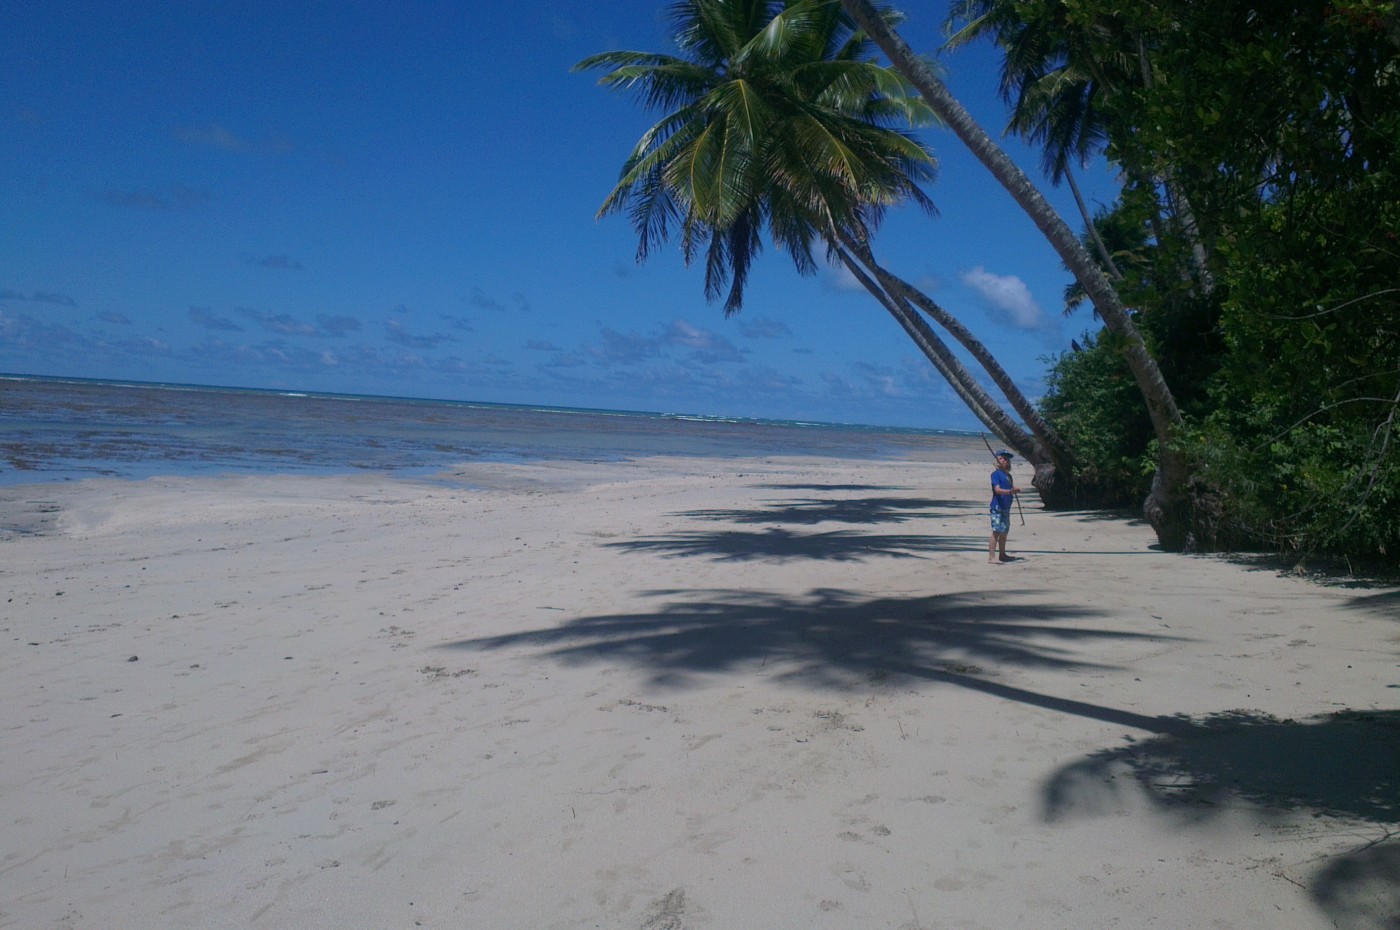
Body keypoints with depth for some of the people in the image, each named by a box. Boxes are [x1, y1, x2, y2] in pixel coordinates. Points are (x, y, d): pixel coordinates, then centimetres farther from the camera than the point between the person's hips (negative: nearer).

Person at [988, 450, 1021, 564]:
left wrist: (1016, 490, -1)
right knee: (996, 532, -13)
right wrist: (1009, 491, -36)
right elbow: (997, 489, -21)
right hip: (997, 507, -9)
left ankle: (1002, 555, 30)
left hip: (1006, 507, 9)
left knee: (1004, 532, 17)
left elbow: (1012, 488, 21)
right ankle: (991, 557, -16)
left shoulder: (1008, 475, 16)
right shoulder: (996, 474, -9)